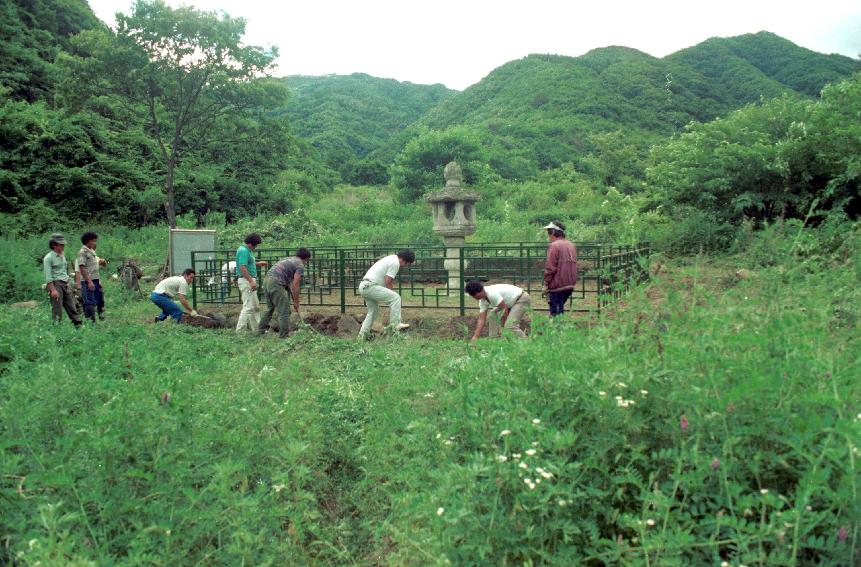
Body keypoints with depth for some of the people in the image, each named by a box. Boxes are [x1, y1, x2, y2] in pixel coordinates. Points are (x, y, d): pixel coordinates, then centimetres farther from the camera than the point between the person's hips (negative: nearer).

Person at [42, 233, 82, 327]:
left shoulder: (62, 256, 16)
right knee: (57, 310, -4)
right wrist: (53, 290, -20)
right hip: (56, 284, -7)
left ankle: (78, 325, 5)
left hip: (65, 284, 7)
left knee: (72, 308, 5)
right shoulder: (48, 258, -8)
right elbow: (48, 276, -14)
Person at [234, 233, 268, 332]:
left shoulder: (247, 250, 14)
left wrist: (258, 263, 23)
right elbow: (242, 268, -26)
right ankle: (240, 331, -6)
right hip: (246, 281, -11)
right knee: (248, 307, -9)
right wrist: (251, 281, -28)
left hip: (249, 281, 11)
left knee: (255, 306, 16)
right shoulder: (244, 251, -18)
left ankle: (256, 329, 24)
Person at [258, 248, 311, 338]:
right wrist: (296, 302, 6)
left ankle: (261, 329, 33)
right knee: (284, 311, 0)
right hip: (276, 283, -9)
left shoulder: (289, 260, 26)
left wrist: (293, 299, 33)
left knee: (270, 308, 25)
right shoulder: (300, 266, -1)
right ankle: (284, 335, 4)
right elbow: (295, 286, -4)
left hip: (267, 280, 9)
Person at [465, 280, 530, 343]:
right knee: (492, 316, 7)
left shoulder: (493, 293, -31)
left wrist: (502, 326, -14)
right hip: (511, 302, 10)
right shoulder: (482, 301, -2)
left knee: (510, 325, -22)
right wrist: (475, 337, -6)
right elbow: (481, 320, -1)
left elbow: (505, 309, -26)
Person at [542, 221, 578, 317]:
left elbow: (550, 268, -16)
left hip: (557, 286, -8)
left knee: (555, 312, 0)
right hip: (570, 285, 8)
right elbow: (573, 265, 14)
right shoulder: (572, 245, 11)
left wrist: (546, 284, -7)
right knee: (560, 309, 20)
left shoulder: (554, 246, -14)